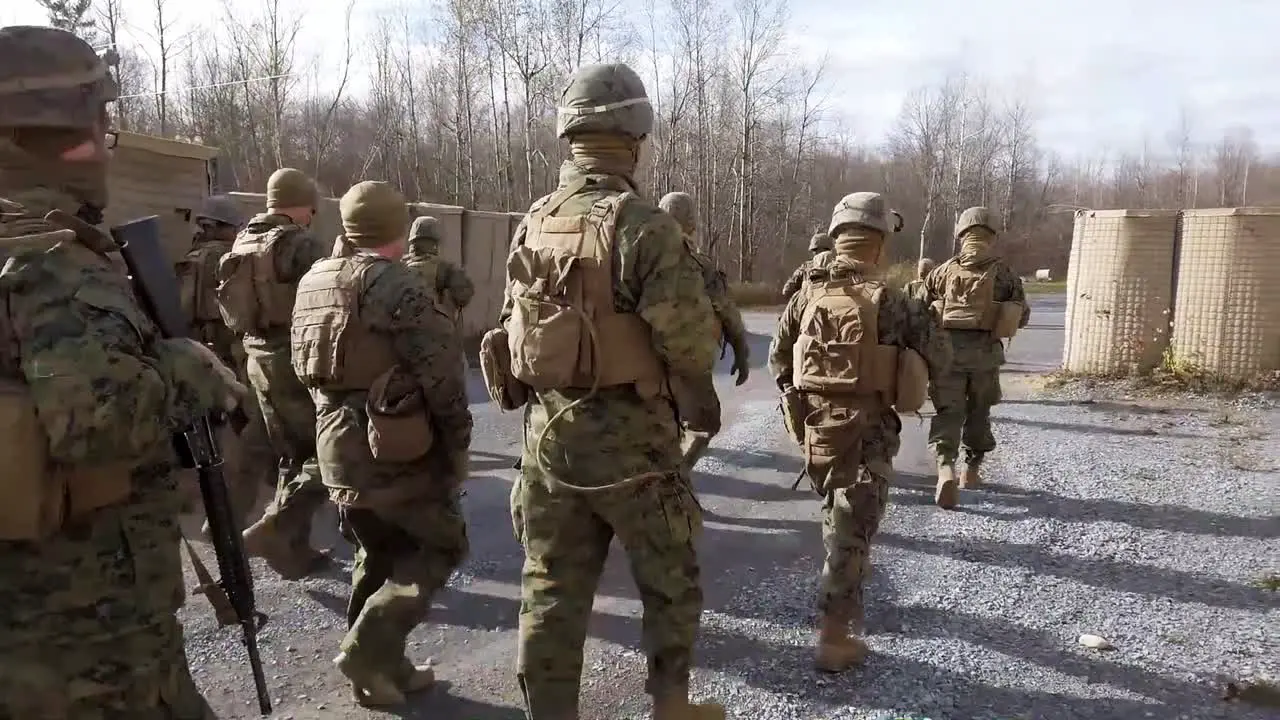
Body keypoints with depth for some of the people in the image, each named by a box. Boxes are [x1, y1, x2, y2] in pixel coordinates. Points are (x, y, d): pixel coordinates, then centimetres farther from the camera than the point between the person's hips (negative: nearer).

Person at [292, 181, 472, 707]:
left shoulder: (311, 284, 9)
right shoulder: (393, 284, -16)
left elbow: (308, 371, 16)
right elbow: (441, 373, -18)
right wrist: (457, 444, -7)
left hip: (337, 449, 8)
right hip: (398, 450, -8)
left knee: (377, 556, 20)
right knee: (440, 546, 8)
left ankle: (381, 668, 25)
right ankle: (370, 647, -2)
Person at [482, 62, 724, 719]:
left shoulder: (531, 226, 4)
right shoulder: (642, 225, -17)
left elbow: (514, 327, 10)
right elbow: (694, 348, -17)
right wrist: (698, 359, 5)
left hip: (547, 431, 6)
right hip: (628, 437, -5)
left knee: (551, 590, 14)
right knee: (670, 582, 15)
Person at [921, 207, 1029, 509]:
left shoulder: (945, 271, 3)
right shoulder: (1004, 272, 2)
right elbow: (1022, 316, 7)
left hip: (949, 348, 0)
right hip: (986, 351, 1)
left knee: (948, 411, 1)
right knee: (978, 411, 18)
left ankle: (946, 468, -20)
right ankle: (971, 469, 29)